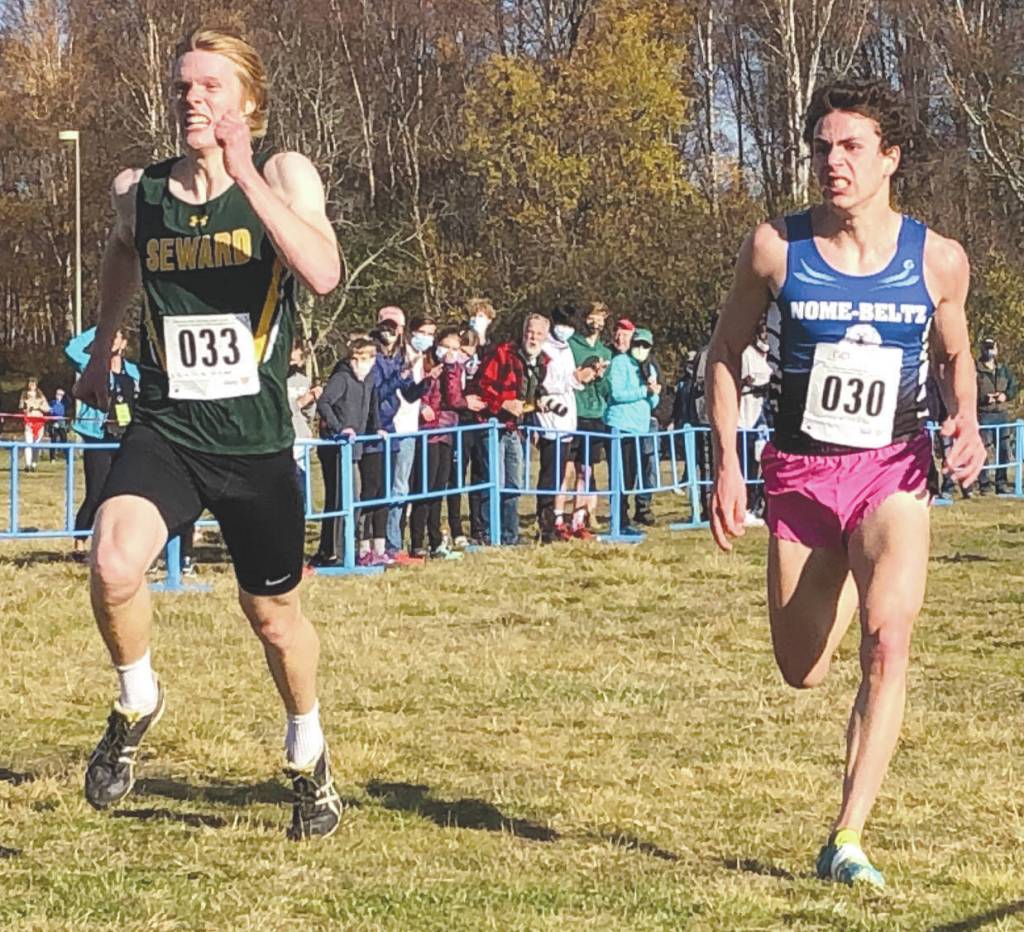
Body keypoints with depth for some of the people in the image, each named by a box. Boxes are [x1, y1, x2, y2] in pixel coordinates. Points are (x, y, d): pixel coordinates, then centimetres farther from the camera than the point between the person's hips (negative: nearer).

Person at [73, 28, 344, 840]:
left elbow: (323, 273, -29)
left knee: (274, 616, 15)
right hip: (165, 430, 1)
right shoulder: (139, 192, 0)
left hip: (257, 444, -1)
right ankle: (137, 702, 3)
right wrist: (102, 348, 33)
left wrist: (243, 173, -31)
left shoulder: (283, 176, -10)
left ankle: (308, 756, 44)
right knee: (113, 565, -27)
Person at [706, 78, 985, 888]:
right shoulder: (775, 249, -7)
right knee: (803, 674, 10)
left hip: (893, 469, -1)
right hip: (800, 472, 1)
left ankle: (848, 838, -19)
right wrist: (727, 466, -1)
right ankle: (842, 592, 50)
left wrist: (966, 421, -7)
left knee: (887, 640, -24)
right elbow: (727, 350, 5)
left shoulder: (938, 260, -4)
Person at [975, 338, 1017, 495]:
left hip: (1002, 415, 5)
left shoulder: (1004, 370, 14)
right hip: (984, 415, -5)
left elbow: (1014, 388, 15)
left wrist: (1006, 395, -6)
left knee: (1003, 449, 6)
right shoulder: (975, 371, -2)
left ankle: (1001, 483, 15)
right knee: (985, 450, -7)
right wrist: (983, 398, -20)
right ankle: (984, 485, -2)